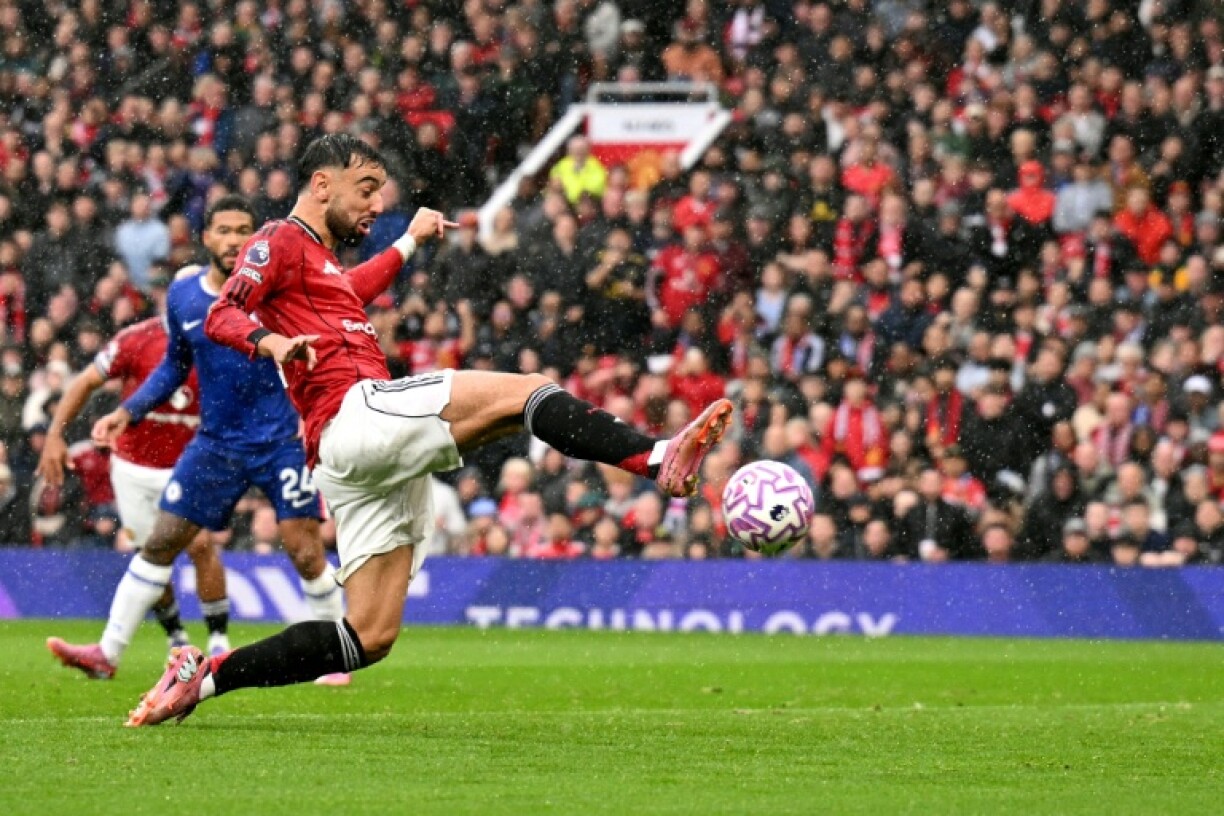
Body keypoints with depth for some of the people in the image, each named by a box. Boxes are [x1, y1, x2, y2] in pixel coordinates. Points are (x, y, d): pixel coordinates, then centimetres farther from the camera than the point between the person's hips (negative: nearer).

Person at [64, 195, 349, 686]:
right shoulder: (182, 296, 2)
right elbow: (175, 364, 18)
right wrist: (127, 412, 9)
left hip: (281, 440, -4)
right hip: (216, 443, 4)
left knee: (306, 552, -9)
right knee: (160, 544, 2)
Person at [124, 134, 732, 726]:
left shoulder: (322, 260, 31)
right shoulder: (282, 241, 3)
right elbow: (221, 318, -11)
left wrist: (409, 241, 62)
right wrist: (271, 341, -30)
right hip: (354, 415, -10)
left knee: (368, 640, 5)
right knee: (524, 391, -15)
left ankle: (204, 675, 7)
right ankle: (657, 460, -31)